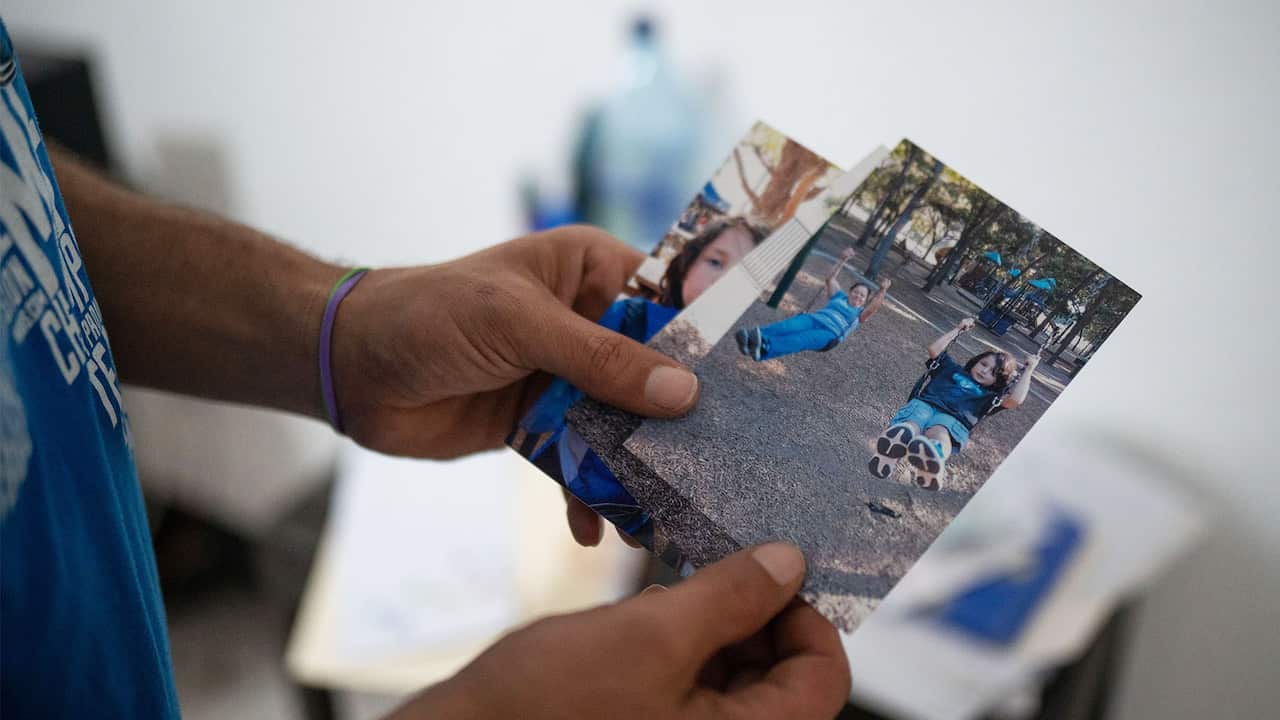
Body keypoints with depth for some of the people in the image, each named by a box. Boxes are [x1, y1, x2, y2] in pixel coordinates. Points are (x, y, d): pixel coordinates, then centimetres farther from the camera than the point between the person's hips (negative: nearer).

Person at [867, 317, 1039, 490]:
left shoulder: (990, 397, 28)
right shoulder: (954, 370, 37)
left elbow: (1015, 399, 10)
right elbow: (934, 349, 31)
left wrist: (1028, 370, 18)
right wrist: (959, 329, 34)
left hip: (952, 420, -1)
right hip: (923, 405, 1)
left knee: (939, 434, -42)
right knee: (910, 427, -39)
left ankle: (931, 459, -76)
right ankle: (893, 447, -73)